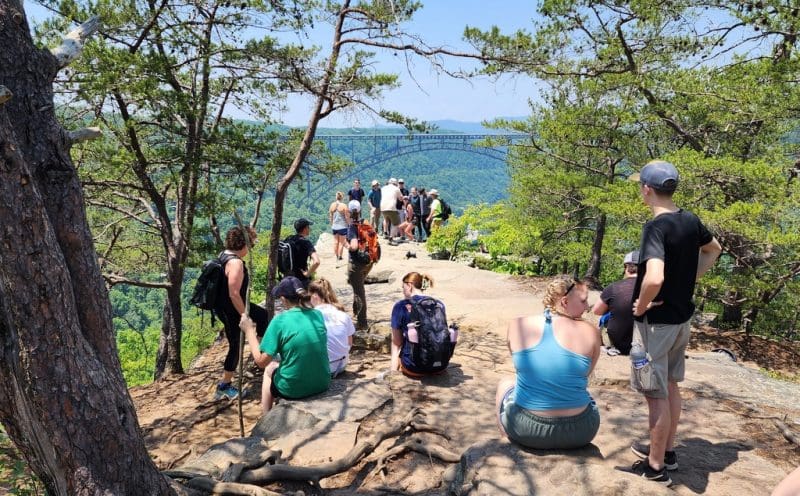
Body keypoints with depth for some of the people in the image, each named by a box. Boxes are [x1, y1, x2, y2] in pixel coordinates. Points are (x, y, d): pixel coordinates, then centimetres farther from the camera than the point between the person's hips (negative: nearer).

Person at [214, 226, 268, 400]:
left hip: (226, 306, 10)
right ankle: (224, 387, 17)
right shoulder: (235, 263, -28)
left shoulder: (225, 254, 2)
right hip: (231, 311, -10)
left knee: (264, 316, 23)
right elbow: (234, 294, -30)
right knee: (236, 346, 4)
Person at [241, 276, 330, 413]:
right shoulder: (318, 315, -1)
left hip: (294, 389, -4)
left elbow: (261, 361, -14)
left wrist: (249, 330, -5)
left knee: (269, 369, 29)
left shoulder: (280, 320, -16)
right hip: (322, 384, 5)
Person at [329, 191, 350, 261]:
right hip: (342, 227, -4)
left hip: (334, 227, 5)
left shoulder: (332, 205, 0)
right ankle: (339, 257, 9)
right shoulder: (344, 206, -14)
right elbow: (347, 217, -11)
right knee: (341, 242, 6)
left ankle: (336, 256, 22)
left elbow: (330, 216, 7)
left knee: (336, 242, 15)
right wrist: (349, 224, 3)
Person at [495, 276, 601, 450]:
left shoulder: (517, 325, -7)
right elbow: (584, 375, 6)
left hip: (525, 429, 0)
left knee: (505, 383, 33)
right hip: (578, 432, 1)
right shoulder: (590, 333, -10)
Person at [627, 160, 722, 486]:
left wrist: (641, 306, -20)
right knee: (670, 386, 21)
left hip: (656, 321, -8)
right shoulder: (691, 220, 2)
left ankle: (656, 467, 16)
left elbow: (654, 278, -39)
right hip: (682, 318, 8)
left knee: (656, 395, 3)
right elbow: (714, 250, 22)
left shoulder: (656, 227, -24)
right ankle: (667, 451, 35)